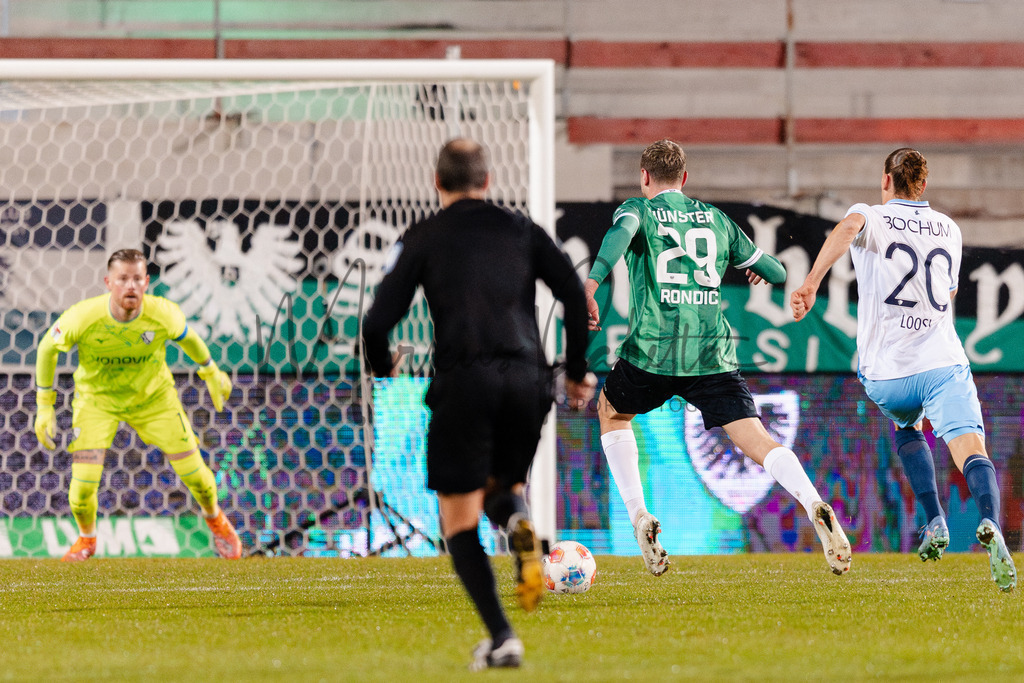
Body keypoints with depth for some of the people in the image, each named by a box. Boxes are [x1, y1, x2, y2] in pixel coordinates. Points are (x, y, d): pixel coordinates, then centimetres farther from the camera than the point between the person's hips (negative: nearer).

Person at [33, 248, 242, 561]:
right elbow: (47, 348, -11)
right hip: (96, 398, -1)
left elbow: (187, 338, -2)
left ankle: (216, 520, 37)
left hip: (154, 397, 1)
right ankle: (86, 539, 22)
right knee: (83, 484, -14)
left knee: (193, 471, 0)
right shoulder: (82, 318, -31)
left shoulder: (163, 315, -27)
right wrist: (44, 406, -8)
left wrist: (211, 373, 14)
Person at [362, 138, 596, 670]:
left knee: (459, 519, 5)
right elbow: (574, 295, 6)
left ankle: (500, 637, -11)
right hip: (527, 378, 3)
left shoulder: (423, 238, 10)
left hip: (464, 381, -3)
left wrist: (382, 368, 25)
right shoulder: (521, 230, 17)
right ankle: (517, 521, -12)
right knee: (501, 483, 26)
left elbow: (378, 321, 4)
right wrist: (577, 370, 17)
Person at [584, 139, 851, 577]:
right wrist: (760, 271, 49)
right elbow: (775, 272, 26)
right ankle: (814, 506, -35)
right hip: (713, 353, 2)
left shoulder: (637, 209, 9)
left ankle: (639, 517, 13)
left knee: (611, 413, 26)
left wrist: (591, 283, -28)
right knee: (756, 442, -8)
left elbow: (621, 232, -17)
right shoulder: (716, 219, 20)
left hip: (652, 349, -2)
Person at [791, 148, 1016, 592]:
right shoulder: (949, 230, 21)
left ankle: (934, 522, 15)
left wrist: (810, 284, -26)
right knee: (971, 451, -13)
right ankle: (990, 524, -46)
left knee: (906, 426, 31)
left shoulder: (871, 218, 9)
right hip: (944, 362, 0)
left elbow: (847, 228, -17)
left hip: (885, 373, 0)